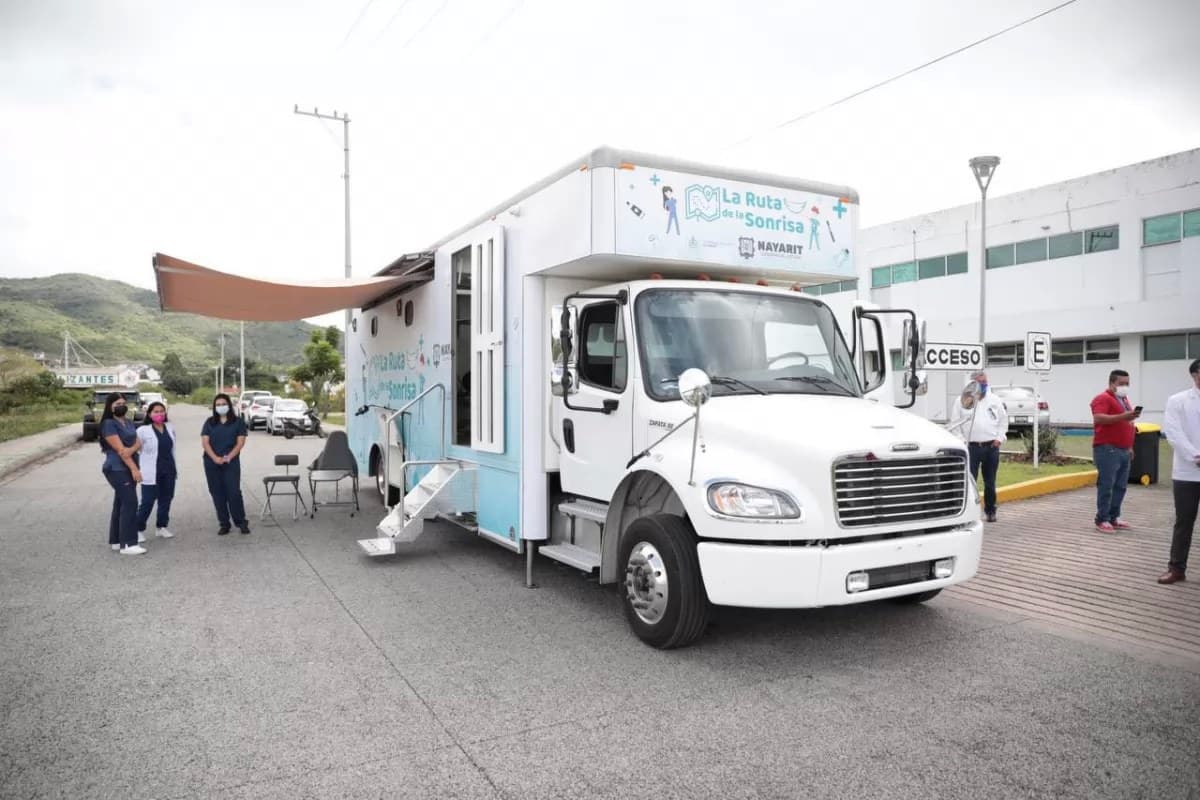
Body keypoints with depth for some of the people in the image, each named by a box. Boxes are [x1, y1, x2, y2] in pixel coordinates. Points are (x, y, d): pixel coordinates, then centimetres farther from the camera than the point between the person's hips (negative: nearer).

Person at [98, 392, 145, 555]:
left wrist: (132, 449, -19)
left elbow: (138, 442, 5)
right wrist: (134, 469, -19)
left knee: (121, 504, 11)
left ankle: (116, 541, 18)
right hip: (117, 469, -8)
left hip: (128, 469, 8)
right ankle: (128, 544, -12)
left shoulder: (129, 423, 15)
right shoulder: (108, 424, -11)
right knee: (130, 503, -13)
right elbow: (120, 449, -16)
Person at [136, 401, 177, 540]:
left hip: (168, 471, 5)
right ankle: (139, 529, 10)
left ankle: (161, 527, 23)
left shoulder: (170, 428, 8)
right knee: (147, 502, -3)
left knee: (166, 499, 11)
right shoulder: (143, 430, -8)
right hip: (151, 472, -5)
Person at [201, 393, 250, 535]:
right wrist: (215, 458, -14)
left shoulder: (238, 422, 4)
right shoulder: (209, 422, 9)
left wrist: (228, 457, -14)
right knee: (217, 493, 5)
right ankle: (224, 524, 12)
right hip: (212, 463, 3)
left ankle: (241, 522, 1)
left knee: (234, 492, -9)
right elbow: (205, 442, 1)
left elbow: (240, 442, -2)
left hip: (231, 462, -2)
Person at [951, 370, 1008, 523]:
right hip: (971, 446, -2)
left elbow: (1003, 420, 14)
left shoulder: (995, 400, 10)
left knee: (990, 482, 10)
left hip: (991, 446, 2)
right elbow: (956, 424, 5)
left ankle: (990, 511, 23)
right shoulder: (962, 401, 4)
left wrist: (999, 438, 1)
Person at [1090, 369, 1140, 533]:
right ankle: (1102, 520, -3)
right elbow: (1098, 419, -24)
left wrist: (1129, 446, 25)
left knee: (1120, 487, 9)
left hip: (1123, 450, 9)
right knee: (1106, 486, -8)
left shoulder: (1124, 399, 21)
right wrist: (1123, 416, -31)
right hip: (1107, 449, -9)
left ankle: (1114, 518, 15)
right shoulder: (1103, 398, -8)